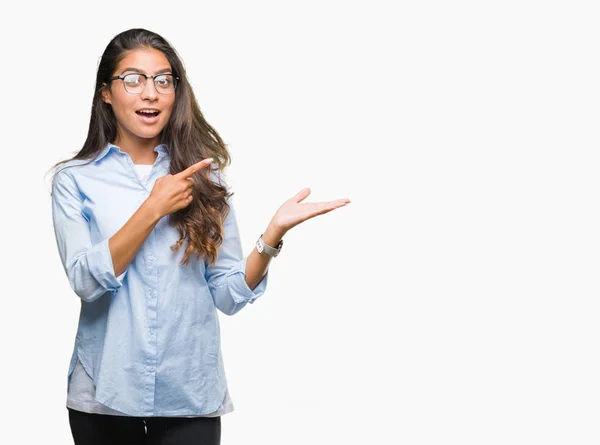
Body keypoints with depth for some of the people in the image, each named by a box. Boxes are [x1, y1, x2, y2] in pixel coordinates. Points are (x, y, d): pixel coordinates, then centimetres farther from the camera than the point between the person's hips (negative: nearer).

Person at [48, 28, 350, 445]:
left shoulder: (203, 176, 3)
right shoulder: (75, 179, 0)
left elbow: (229, 294, -2)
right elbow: (85, 280, -12)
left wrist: (274, 232, -16)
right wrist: (153, 209, -17)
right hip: (106, 395, 0)